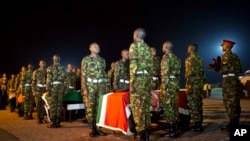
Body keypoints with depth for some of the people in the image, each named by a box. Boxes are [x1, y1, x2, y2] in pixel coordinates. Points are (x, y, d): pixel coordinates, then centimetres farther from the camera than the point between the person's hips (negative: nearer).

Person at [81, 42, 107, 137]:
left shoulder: (102, 60, 14)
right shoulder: (86, 59, 2)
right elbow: (83, 75, -3)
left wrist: (106, 86, 9)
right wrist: (84, 88, -11)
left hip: (101, 86, 4)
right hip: (90, 86, -4)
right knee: (90, 107, -4)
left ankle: (98, 127, 11)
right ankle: (92, 129, 2)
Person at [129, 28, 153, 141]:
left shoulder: (134, 46, -6)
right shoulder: (147, 47, 17)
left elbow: (133, 65, -14)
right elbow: (150, 65, 15)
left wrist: (131, 82, -15)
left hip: (138, 78, -8)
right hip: (147, 78, 8)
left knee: (137, 105, -4)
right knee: (146, 104, 11)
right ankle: (146, 129, 17)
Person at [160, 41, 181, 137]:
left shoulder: (166, 57, -10)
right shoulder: (176, 58, 17)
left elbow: (165, 74, -17)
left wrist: (164, 88, -17)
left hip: (169, 84, -9)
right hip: (176, 84, 9)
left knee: (168, 106, -4)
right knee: (175, 106, 12)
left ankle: (172, 129, -1)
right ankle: (175, 127, 18)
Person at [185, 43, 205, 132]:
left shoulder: (190, 59, -11)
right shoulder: (200, 59, 16)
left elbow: (191, 73, -19)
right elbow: (202, 72, 17)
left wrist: (189, 86, -19)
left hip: (193, 84, -9)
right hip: (199, 84, 9)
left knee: (193, 104, -4)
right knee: (198, 104, 12)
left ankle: (197, 125, -2)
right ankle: (199, 123, 18)